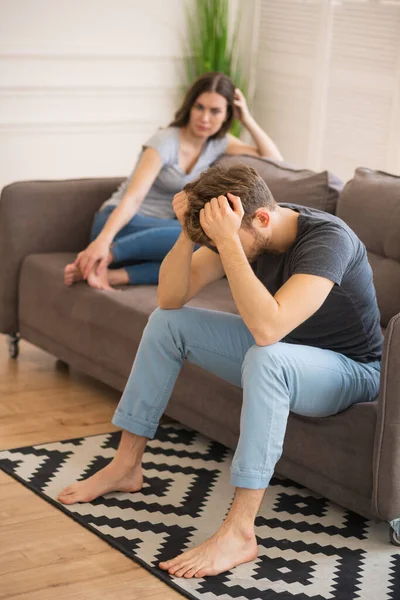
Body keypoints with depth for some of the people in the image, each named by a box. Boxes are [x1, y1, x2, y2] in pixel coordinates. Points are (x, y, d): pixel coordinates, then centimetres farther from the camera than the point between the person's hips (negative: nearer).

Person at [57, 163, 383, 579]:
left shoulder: (329, 239, -32)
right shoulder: (242, 233, -11)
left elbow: (267, 329, -45)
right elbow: (170, 298, -11)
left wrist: (228, 241, -45)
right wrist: (189, 232, -27)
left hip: (349, 370, -7)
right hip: (279, 355, 7)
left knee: (266, 357, -40)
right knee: (165, 322, -1)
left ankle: (238, 533, -38)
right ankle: (126, 466, 8)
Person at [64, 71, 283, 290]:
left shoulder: (218, 143, 6)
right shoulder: (165, 142, -14)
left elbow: (274, 160, 10)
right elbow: (133, 197, -26)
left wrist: (247, 120, -2)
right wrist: (104, 240, -41)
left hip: (157, 229, 6)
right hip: (121, 223, -6)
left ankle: (114, 275, -34)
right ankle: (101, 258, -34)